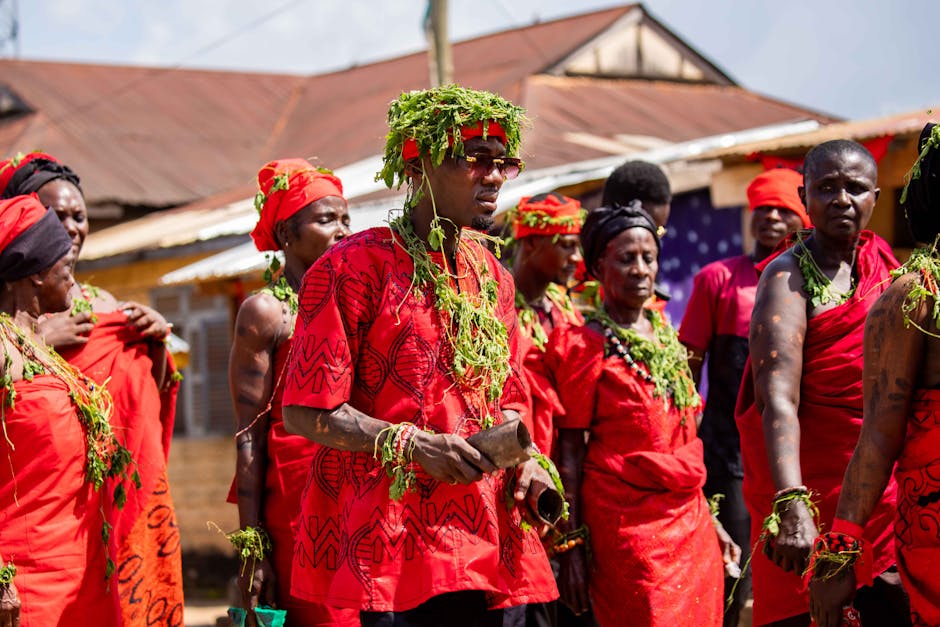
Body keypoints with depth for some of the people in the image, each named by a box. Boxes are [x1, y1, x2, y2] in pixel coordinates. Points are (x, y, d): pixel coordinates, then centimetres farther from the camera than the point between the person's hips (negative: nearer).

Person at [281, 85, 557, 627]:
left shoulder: (492, 276, 15)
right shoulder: (354, 267, -6)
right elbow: (306, 412, -10)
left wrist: (523, 461, 2)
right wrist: (413, 445, -20)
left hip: (487, 541, 6)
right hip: (395, 536, -6)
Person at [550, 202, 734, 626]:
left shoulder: (667, 337, 14)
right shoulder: (584, 346, -6)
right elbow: (570, 451, -8)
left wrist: (709, 520, 17)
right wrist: (572, 545, -11)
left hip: (691, 524, 6)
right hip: (628, 524, -6)